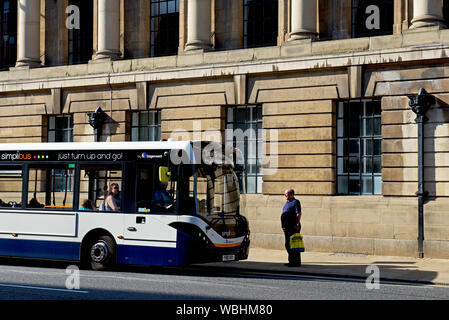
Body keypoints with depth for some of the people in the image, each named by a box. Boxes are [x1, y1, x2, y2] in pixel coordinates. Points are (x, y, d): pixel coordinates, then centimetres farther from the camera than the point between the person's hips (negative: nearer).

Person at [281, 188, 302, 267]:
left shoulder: (295, 202, -5)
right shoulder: (287, 203, 22)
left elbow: (299, 214, -14)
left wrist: (297, 224, -22)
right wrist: (284, 226, 22)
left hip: (293, 228, -10)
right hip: (287, 228, 10)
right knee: (288, 245, 13)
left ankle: (296, 262, -8)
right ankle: (291, 261, 21)